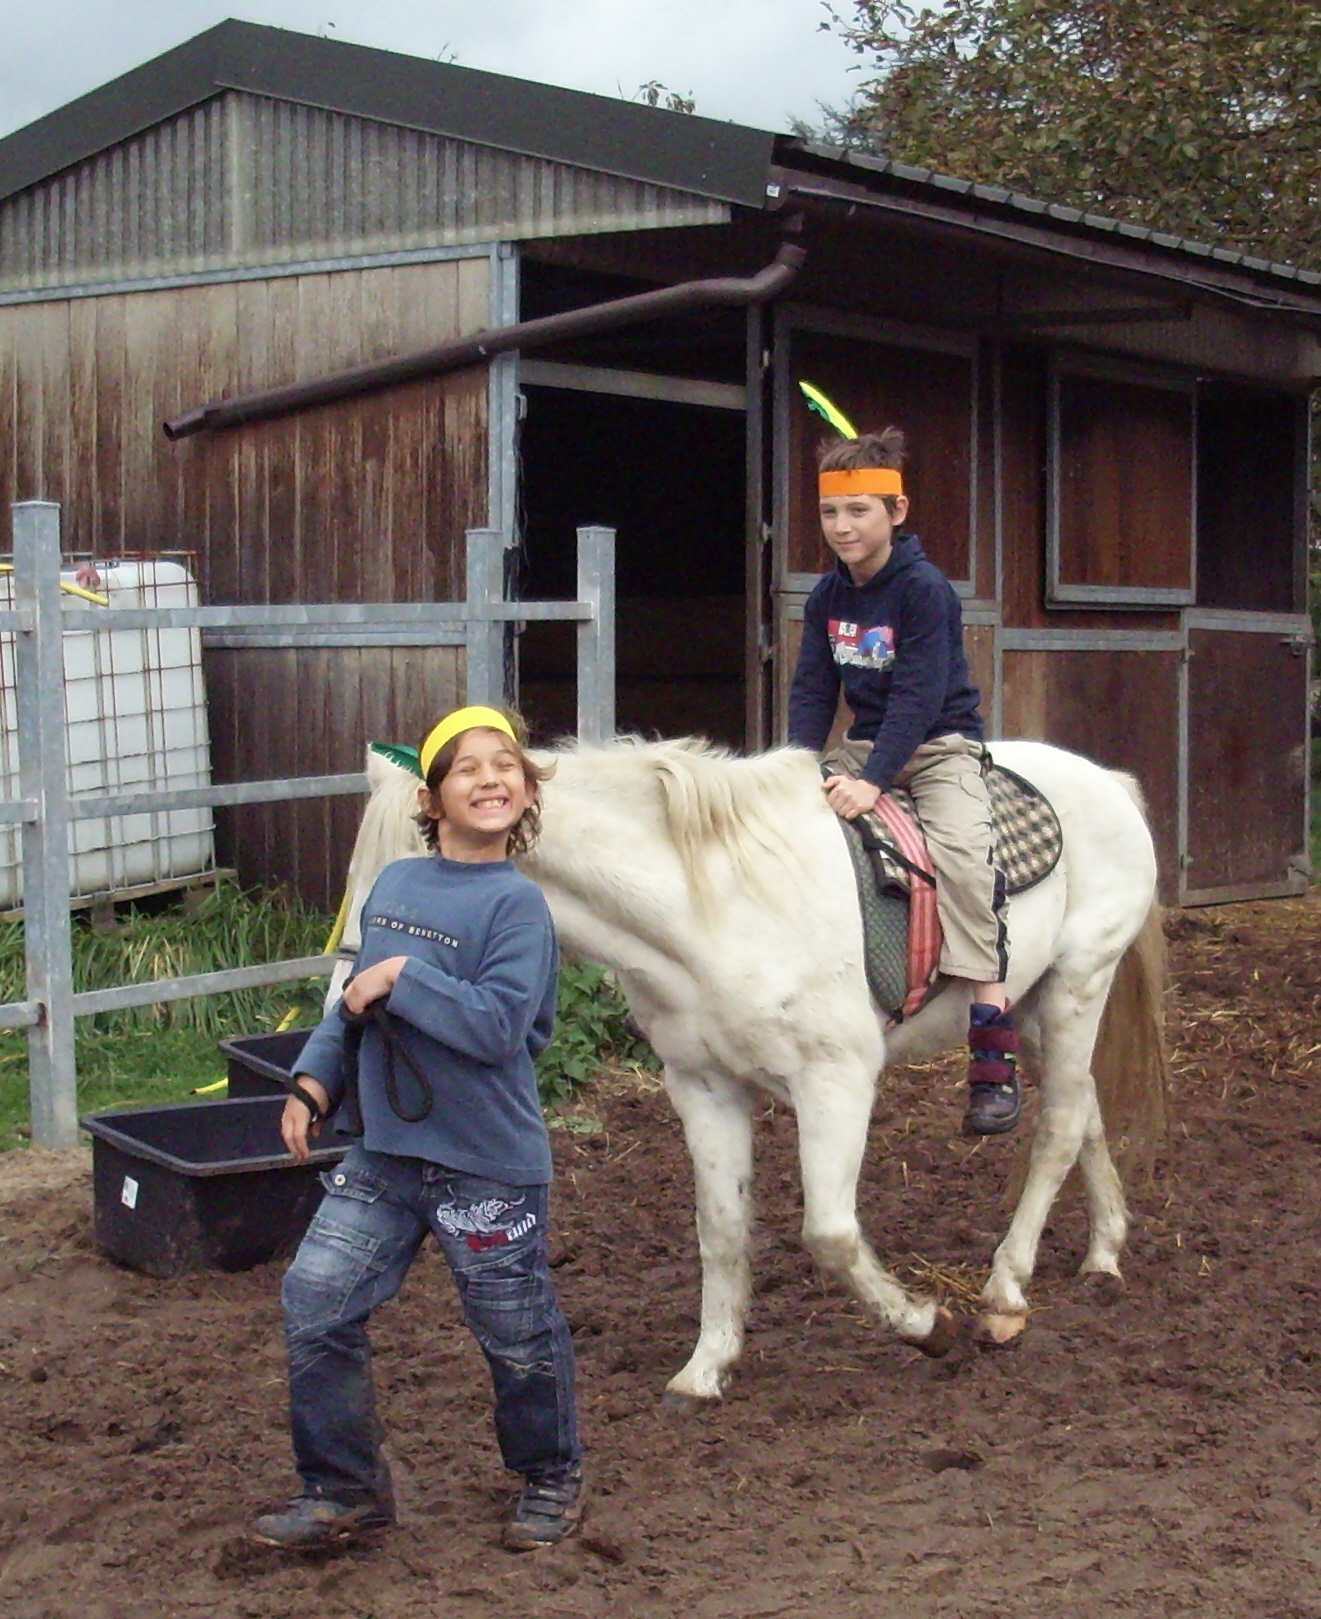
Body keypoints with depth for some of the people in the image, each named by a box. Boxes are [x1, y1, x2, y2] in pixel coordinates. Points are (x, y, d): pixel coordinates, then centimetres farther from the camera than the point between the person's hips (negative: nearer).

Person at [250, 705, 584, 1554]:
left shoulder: (517, 901, -13)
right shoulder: (394, 884, 6)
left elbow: (500, 1024, -24)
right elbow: (355, 1003, 16)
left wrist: (401, 978, -22)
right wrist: (316, 1081, 5)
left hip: (488, 1164, -6)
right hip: (385, 1150, 6)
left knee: (517, 1336, 9)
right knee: (316, 1301, 3)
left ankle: (552, 1481, 34)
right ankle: (346, 1491, 18)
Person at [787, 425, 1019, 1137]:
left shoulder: (925, 590, -16)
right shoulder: (827, 597, 5)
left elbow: (918, 697, -22)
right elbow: (813, 690, 6)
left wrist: (873, 780, -31)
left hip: (941, 744, -7)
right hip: (865, 748, 7)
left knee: (960, 848, -29)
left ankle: (994, 1050, -30)